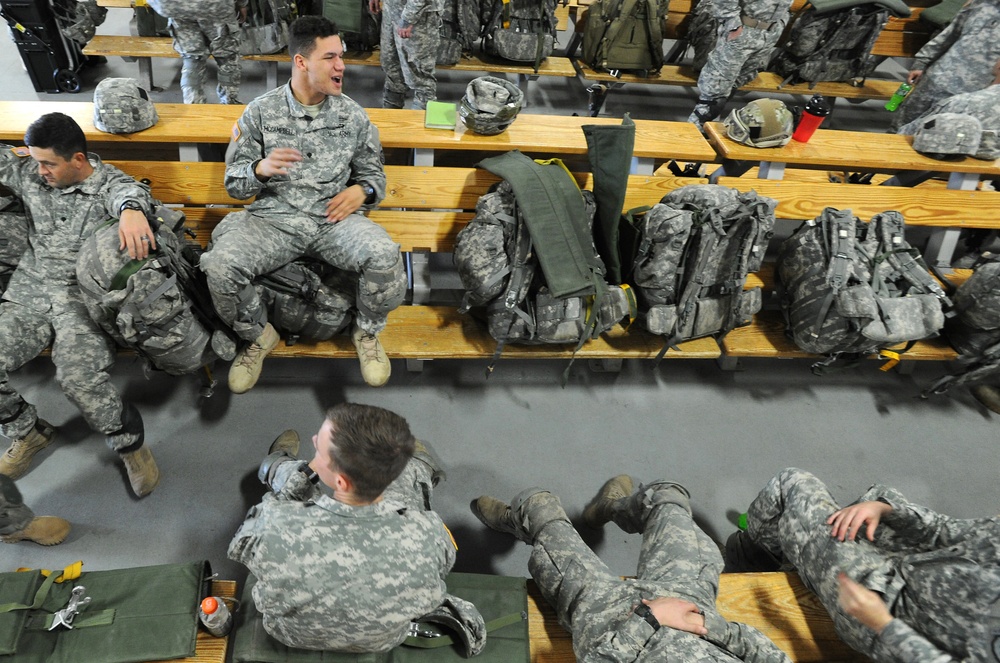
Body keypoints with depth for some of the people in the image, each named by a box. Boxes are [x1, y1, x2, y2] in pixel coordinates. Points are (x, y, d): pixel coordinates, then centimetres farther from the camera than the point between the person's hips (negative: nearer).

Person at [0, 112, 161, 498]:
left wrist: (132, 209, -48)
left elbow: (128, 191, -27)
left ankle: (129, 440, -3)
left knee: (79, 377, -29)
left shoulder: (108, 183, -2)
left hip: (85, 297, -5)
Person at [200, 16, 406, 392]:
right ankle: (259, 335, 5)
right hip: (274, 218, 0)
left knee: (385, 256, -31)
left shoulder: (352, 114, 8)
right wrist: (261, 169, -17)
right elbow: (234, 183, 6)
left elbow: (374, 175, 16)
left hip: (334, 218, 0)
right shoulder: (261, 112, 4)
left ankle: (366, 332, 0)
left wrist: (361, 191, -9)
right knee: (219, 265, -27)